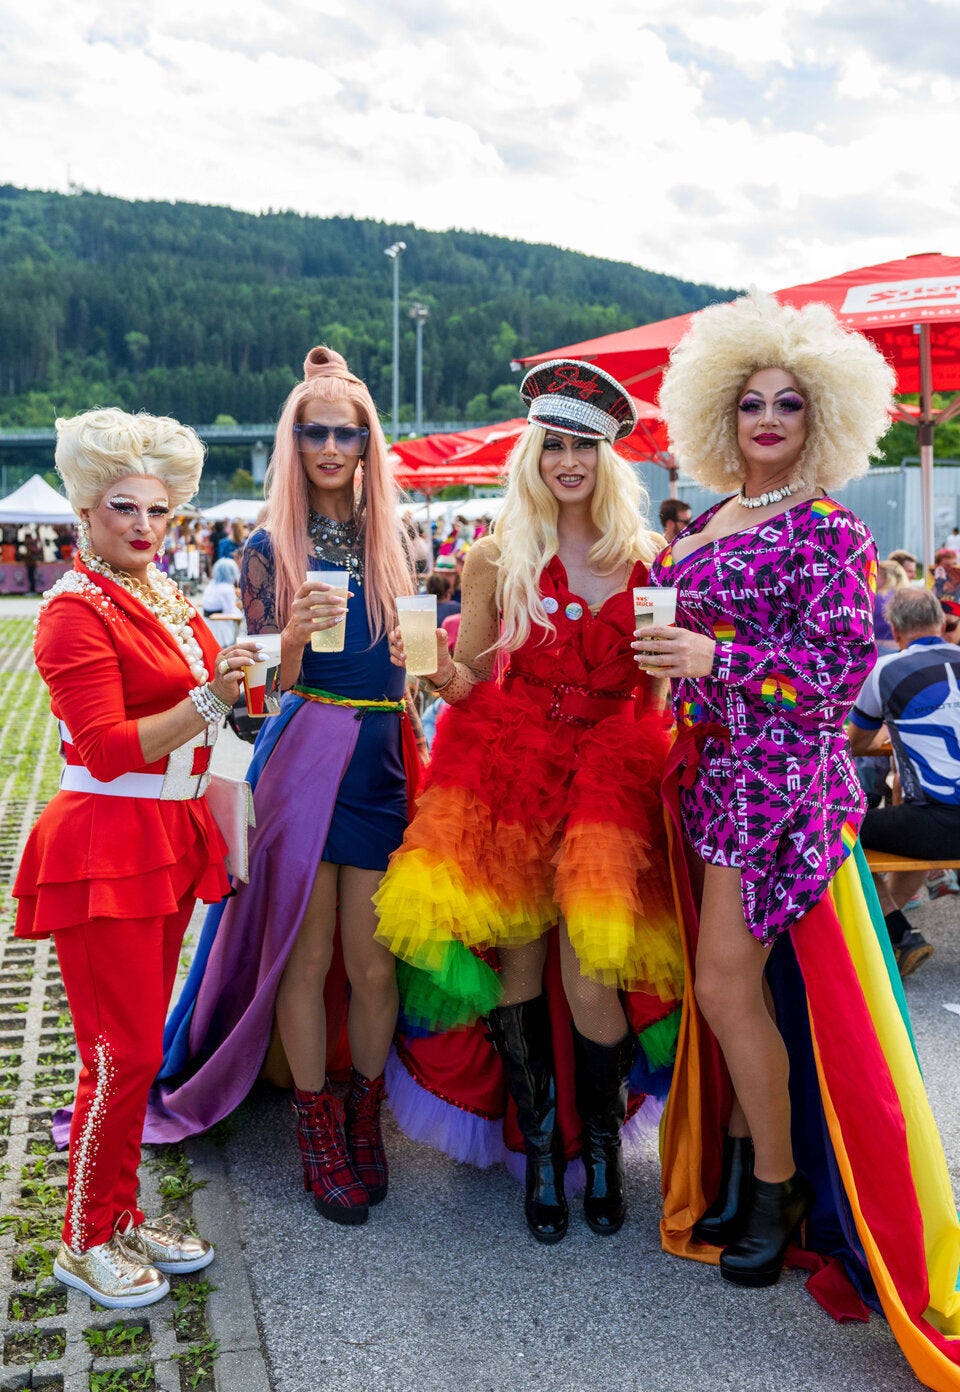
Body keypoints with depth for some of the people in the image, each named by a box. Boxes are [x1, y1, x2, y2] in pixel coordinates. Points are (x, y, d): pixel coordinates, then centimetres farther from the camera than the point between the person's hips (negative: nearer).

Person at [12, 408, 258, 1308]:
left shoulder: (164, 599, 13)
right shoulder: (76, 611, -13)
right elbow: (108, 749, -21)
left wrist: (232, 679, 11)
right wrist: (209, 699, -29)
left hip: (167, 839, 8)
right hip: (107, 846, -8)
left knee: (139, 1046, 15)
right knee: (123, 1055, -2)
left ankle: (123, 1215, 28)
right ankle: (86, 1243, 16)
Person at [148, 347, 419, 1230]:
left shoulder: (390, 539, 10)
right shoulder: (271, 546, 0)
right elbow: (266, 681, -2)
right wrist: (298, 634, -22)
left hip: (381, 760, 3)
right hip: (302, 758, -3)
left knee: (374, 963, 7)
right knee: (305, 957, 5)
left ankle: (366, 1123, 28)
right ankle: (319, 1135, 22)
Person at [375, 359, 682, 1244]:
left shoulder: (644, 560, 6)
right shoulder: (497, 558, 5)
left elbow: (656, 690, 11)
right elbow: (470, 682, 5)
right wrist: (435, 669, -14)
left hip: (609, 773, 0)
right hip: (511, 771, 1)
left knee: (588, 968, -6)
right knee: (520, 959, 4)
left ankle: (603, 1144, 21)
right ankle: (542, 1146, 24)